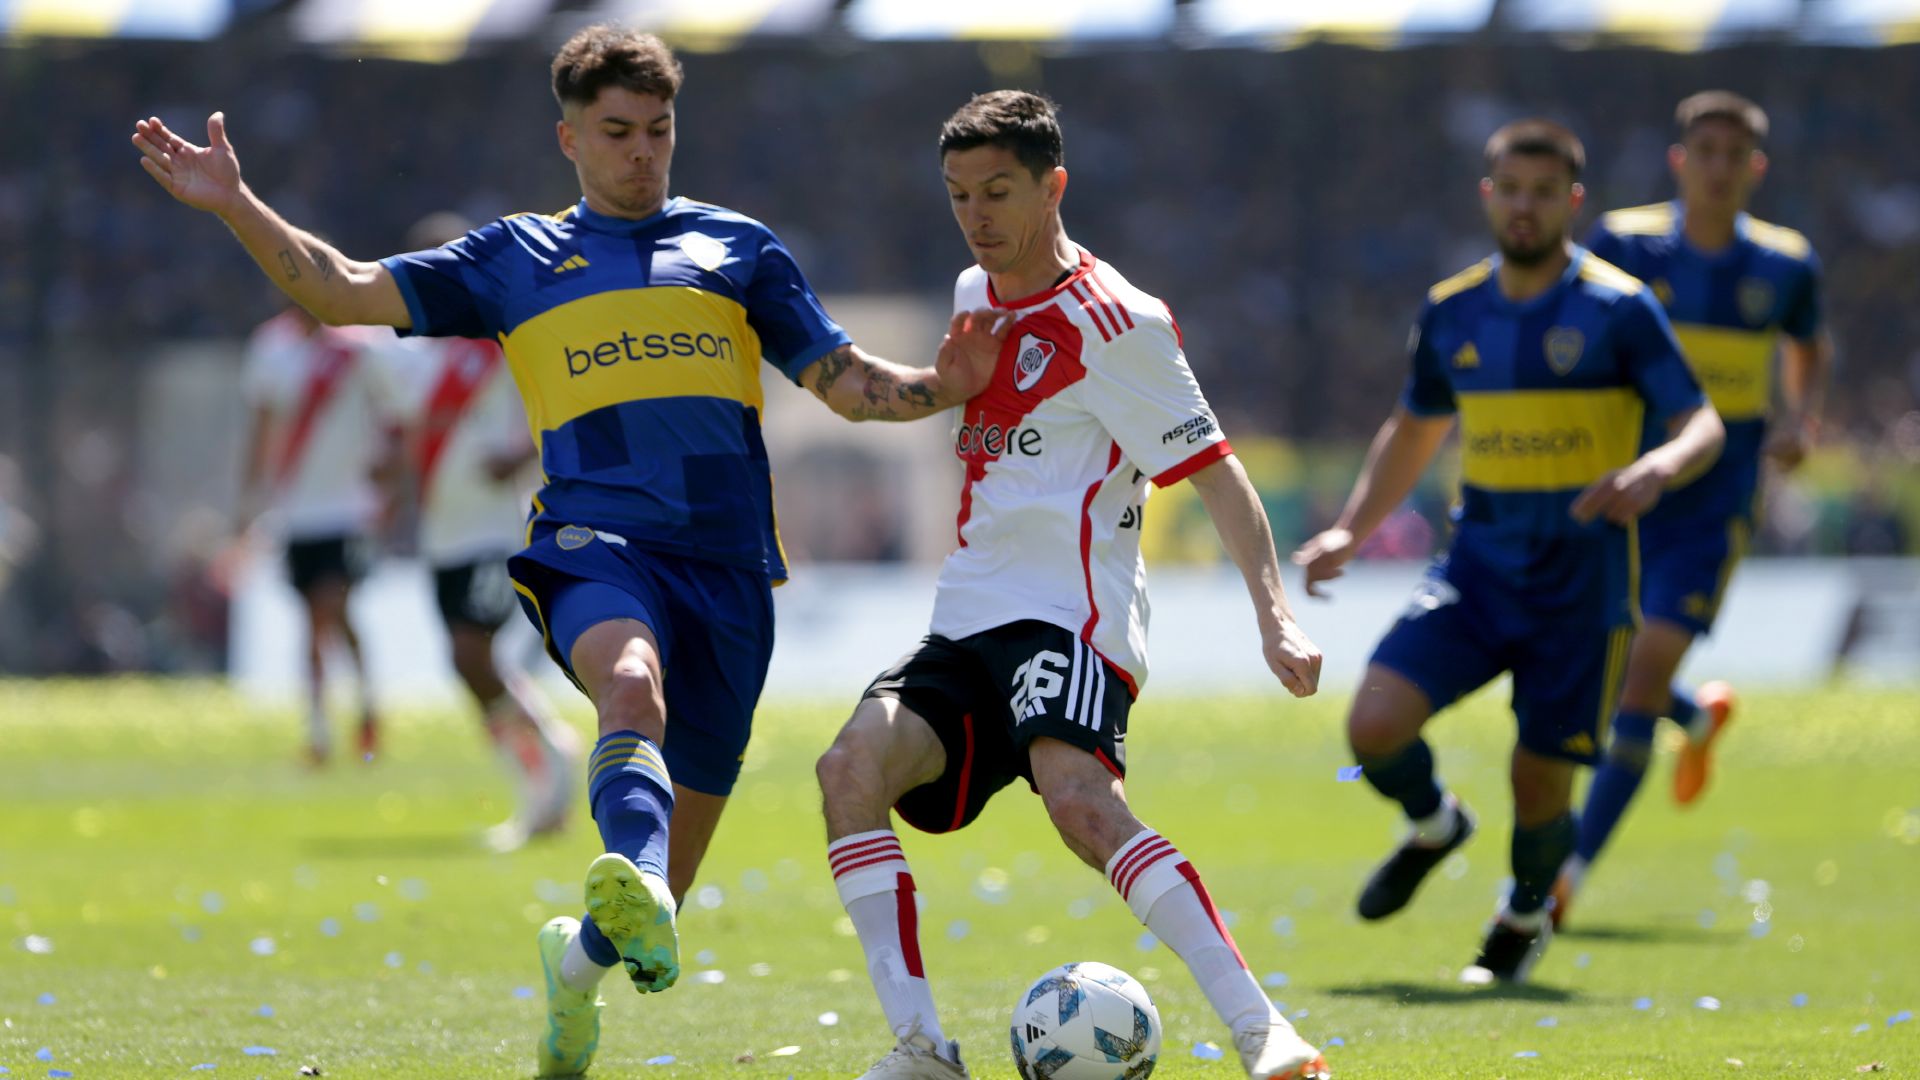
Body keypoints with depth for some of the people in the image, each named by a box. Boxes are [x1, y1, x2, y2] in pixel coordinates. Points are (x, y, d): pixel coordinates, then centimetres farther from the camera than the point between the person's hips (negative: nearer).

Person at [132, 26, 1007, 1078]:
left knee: (688, 821, 4)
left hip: (727, 557, 2)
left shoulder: (738, 247, 19)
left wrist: (939, 388, -3)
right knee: (633, 684, -37)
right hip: (592, 538, -2)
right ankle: (638, 896, -61)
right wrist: (236, 206, 1)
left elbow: (847, 383, 17)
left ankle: (583, 952, 35)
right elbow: (347, 291, 13)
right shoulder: (517, 257, 17)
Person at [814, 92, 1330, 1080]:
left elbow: (1214, 471, -9)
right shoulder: (976, 295, 17)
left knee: (1078, 800, -33)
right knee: (853, 766, -19)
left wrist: (1274, 617, -18)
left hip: (1072, 618, -7)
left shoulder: (1115, 322, -7)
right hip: (966, 626, 7)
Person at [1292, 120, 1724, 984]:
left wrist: (1653, 470, -33)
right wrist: (1351, 532, 10)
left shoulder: (1617, 309, -8)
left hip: (1580, 578, -3)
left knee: (1541, 786, 0)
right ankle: (1433, 825, 18)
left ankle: (1527, 914, 34)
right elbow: (1415, 429, 21)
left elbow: (1702, 427, -11)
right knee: (1375, 726, -17)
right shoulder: (1451, 312, 5)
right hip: (1479, 564, 3)